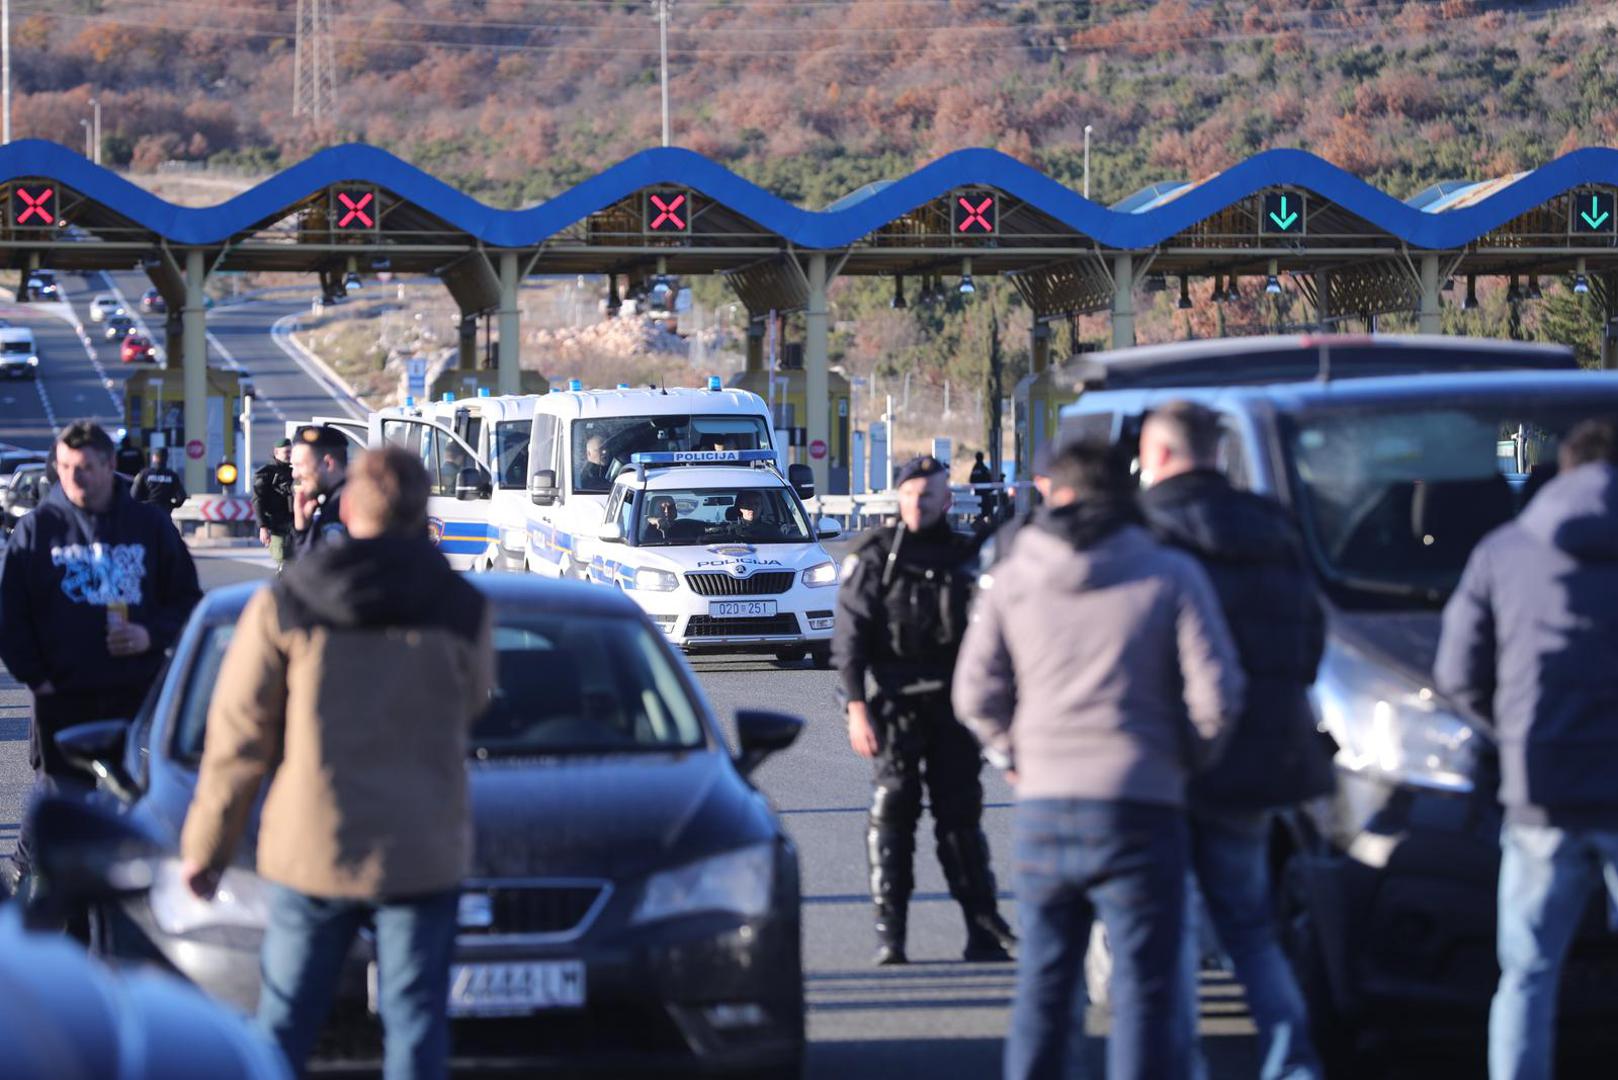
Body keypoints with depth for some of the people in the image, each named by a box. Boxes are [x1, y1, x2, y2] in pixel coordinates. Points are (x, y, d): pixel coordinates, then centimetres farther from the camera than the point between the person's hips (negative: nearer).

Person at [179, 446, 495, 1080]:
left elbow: (238, 741, -1)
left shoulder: (283, 606, -4)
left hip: (310, 853, 0)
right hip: (422, 856, 0)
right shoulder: (463, 610, -4)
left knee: (284, 1023, 9)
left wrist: (206, 845, 7)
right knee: (415, 1025, 4)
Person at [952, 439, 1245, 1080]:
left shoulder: (1013, 579, 6)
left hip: (1042, 810, 3)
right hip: (1139, 810, -3)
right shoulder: (1171, 577, -1)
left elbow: (976, 694, 5)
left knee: (1042, 986, 13)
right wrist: (1191, 757, 12)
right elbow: (1215, 695, -6)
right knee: (1143, 990, -1)